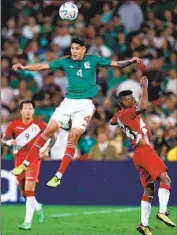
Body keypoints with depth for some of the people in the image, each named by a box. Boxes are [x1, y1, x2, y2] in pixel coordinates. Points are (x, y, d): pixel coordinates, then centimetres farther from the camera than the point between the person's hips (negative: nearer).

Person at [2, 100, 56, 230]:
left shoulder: (39, 125, -3)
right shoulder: (14, 125, 2)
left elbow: (53, 137, 6)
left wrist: (46, 148, -9)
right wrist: (10, 141, -13)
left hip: (34, 159, -4)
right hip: (19, 159, 4)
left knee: (29, 189, -18)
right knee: (23, 192, 11)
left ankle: (28, 222, -19)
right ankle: (38, 208, 42)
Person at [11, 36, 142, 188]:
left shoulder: (92, 60, 2)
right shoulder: (66, 62, 5)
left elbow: (117, 64, 1)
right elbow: (43, 66, 1)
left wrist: (131, 61, -16)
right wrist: (24, 67, -10)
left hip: (85, 104, -2)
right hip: (69, 101, 2)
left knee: (73, 137, -12)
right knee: (49, 130, -6)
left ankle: (59, 176, -7)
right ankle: (26, 164, 3)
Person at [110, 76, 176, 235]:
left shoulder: (120, 116, 19)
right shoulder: (126, 113, -8)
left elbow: (112, 122, 44)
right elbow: (143, 106, -26)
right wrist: (145, 88, -16)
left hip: (139, 155, 10)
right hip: (144, 151, -10)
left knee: (149, 191, 9)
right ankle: (162, 212, -30)